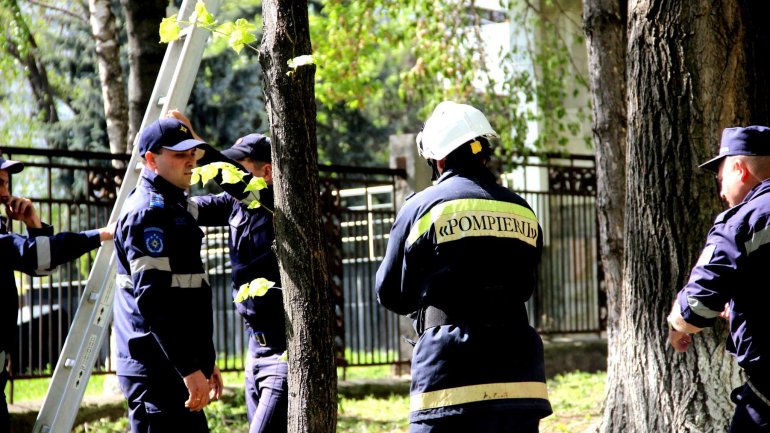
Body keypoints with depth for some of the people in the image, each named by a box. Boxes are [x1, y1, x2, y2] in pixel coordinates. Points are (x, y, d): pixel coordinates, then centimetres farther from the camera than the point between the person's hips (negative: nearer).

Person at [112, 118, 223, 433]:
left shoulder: (172, 206, 20)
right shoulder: (148, 211, -13)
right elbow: (153, 299, -22)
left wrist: (204, 361, 26)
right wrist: (189, 369, -24)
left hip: (176, 368, 10)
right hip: (157, 371, -10)